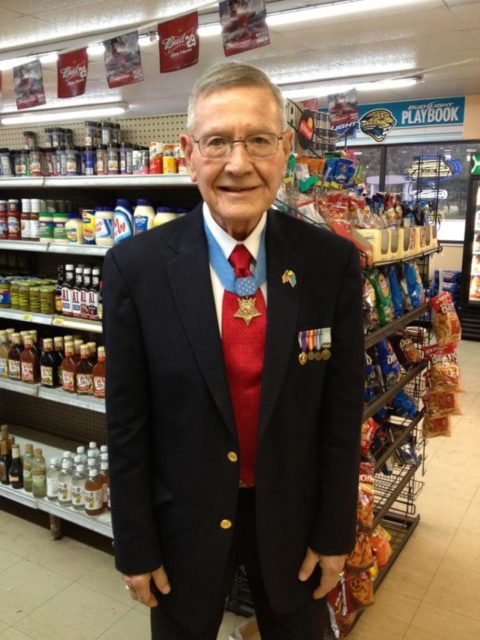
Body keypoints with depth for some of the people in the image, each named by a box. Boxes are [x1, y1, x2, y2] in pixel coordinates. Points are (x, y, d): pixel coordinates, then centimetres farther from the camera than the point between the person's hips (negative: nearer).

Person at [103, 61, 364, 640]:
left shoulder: (332, 261, -12)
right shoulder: (135, 266, -16)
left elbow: (342, 408, -6)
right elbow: (126, 420, -10)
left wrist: (335, 532, 0)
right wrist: (135, 547, -4)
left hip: (293, 519, 1)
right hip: (184, 523, 0)